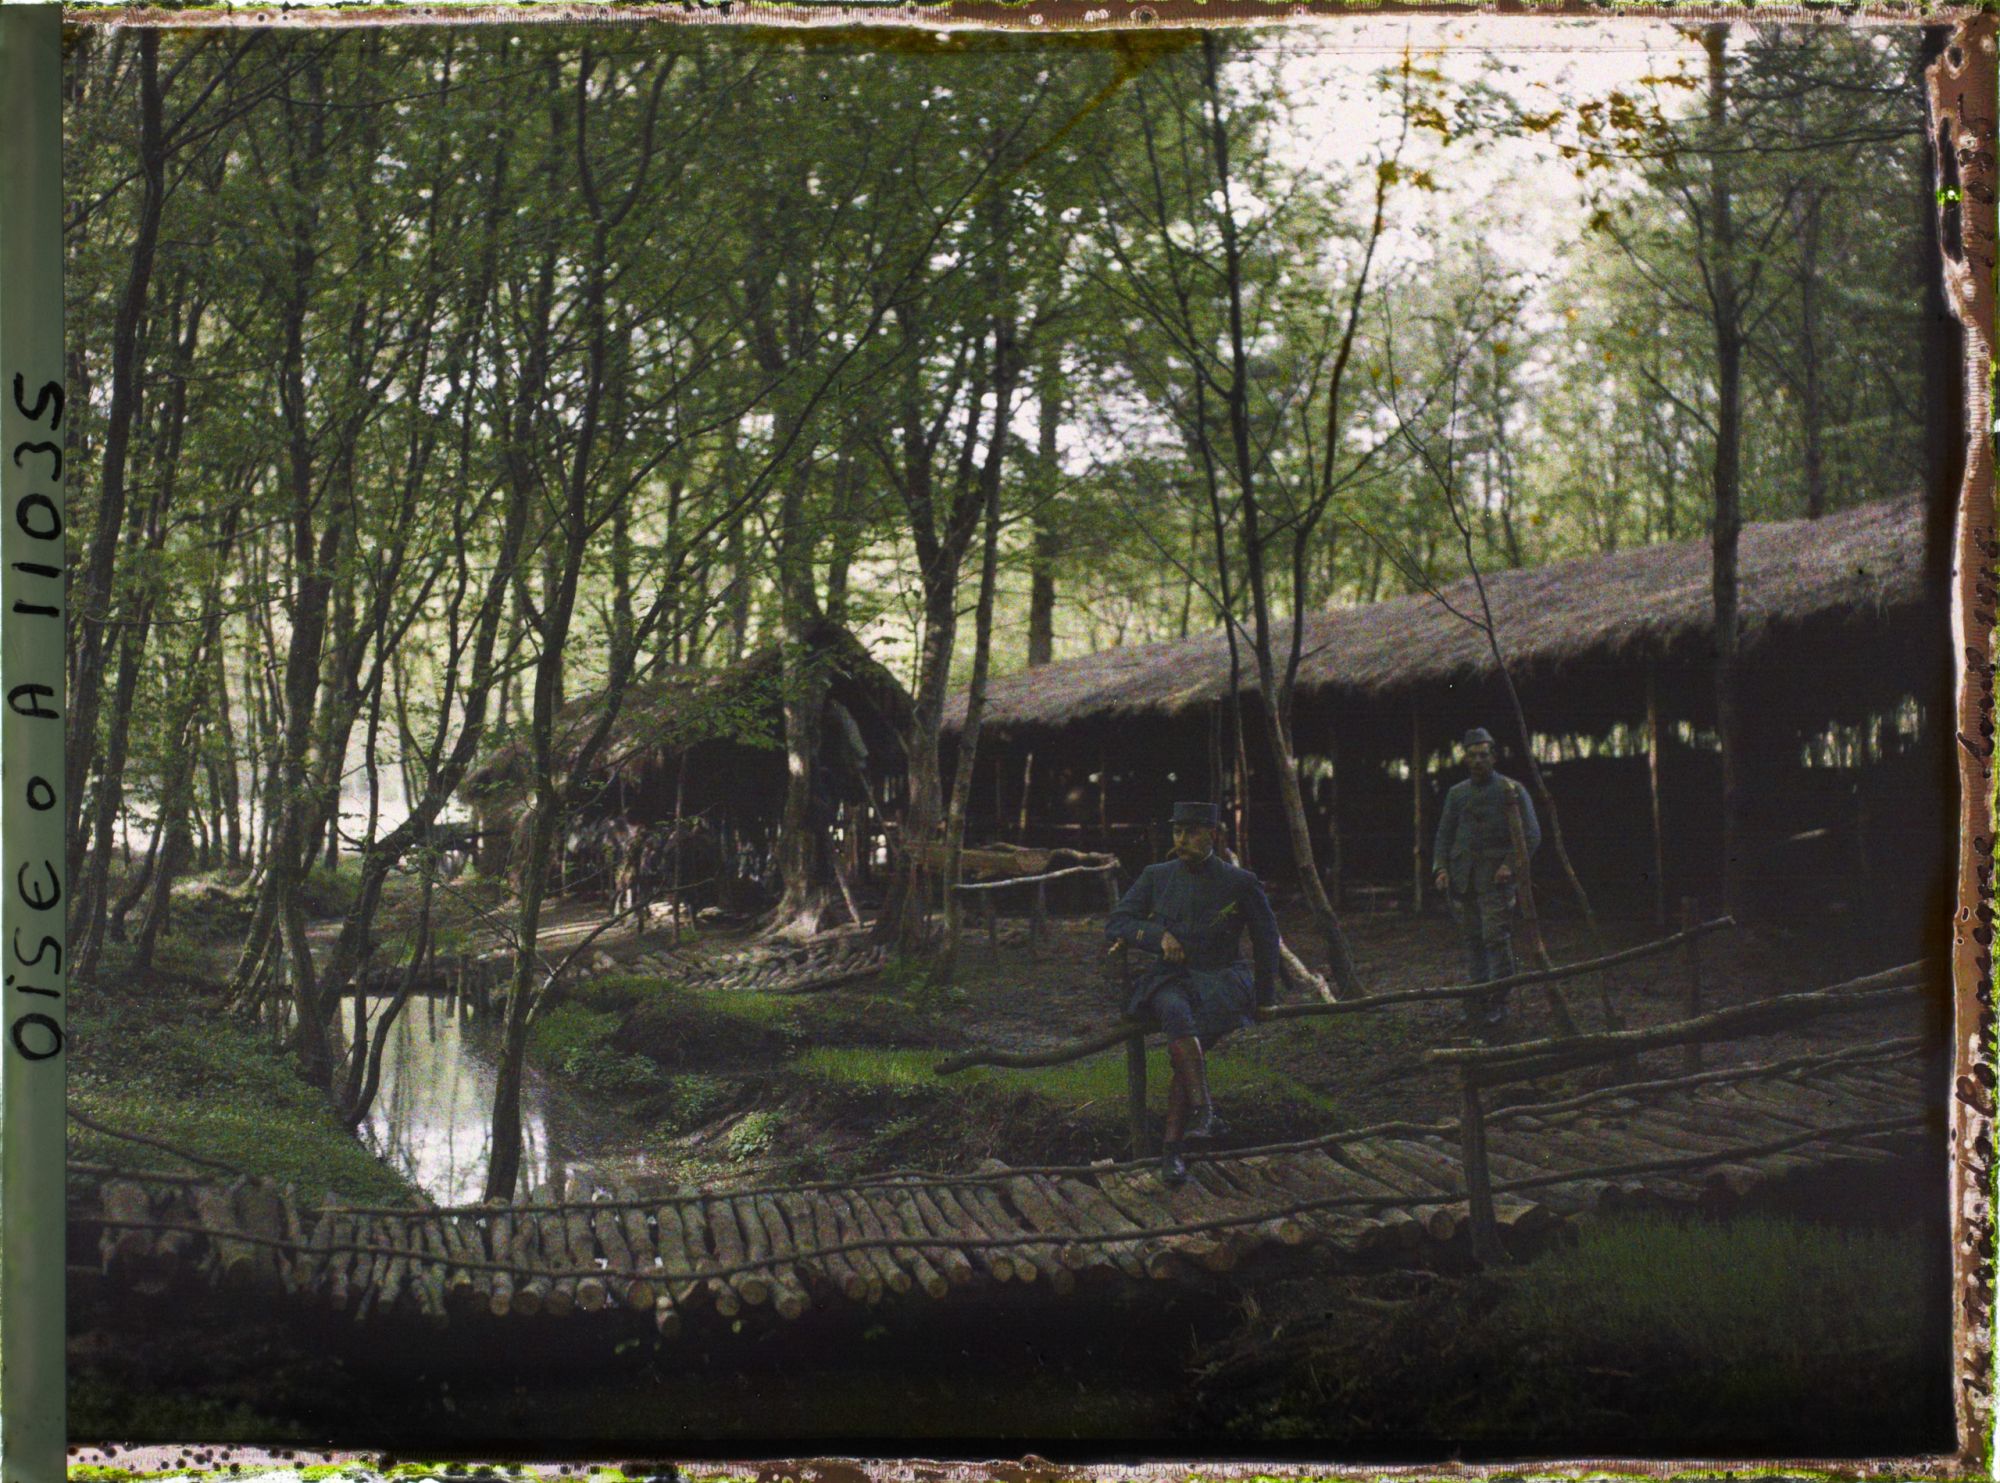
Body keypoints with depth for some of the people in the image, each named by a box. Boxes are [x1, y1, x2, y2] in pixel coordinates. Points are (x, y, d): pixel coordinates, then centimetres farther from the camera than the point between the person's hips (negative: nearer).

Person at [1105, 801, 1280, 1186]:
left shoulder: (1239, 883, 4)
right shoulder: (1156, 877, 9)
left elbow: (1266, 938, 16)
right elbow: (1115, 924, 7)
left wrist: (1264, 997, 19)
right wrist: (1160, 934, -10)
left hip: (1221, 982, -1)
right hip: (1170, 980, 1)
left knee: (1186, 1043, -32)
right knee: (1176, 1012, -37)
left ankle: (1172, 1146, -30)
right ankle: (1206, 1114, -47)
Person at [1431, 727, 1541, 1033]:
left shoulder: (1511, 790, 1)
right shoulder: (1457, 794, 13)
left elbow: (1531, 834, -2)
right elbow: (1444, 834, 15)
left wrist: (1510, 864, -15)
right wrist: (1441, 868, 0)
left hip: (1496, 876, -4)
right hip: (1462, 876, 4)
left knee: (1496, 937, -10)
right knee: (1472, 939, 6)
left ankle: (1498, 1003, -5)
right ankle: (1476, 1002, 11)